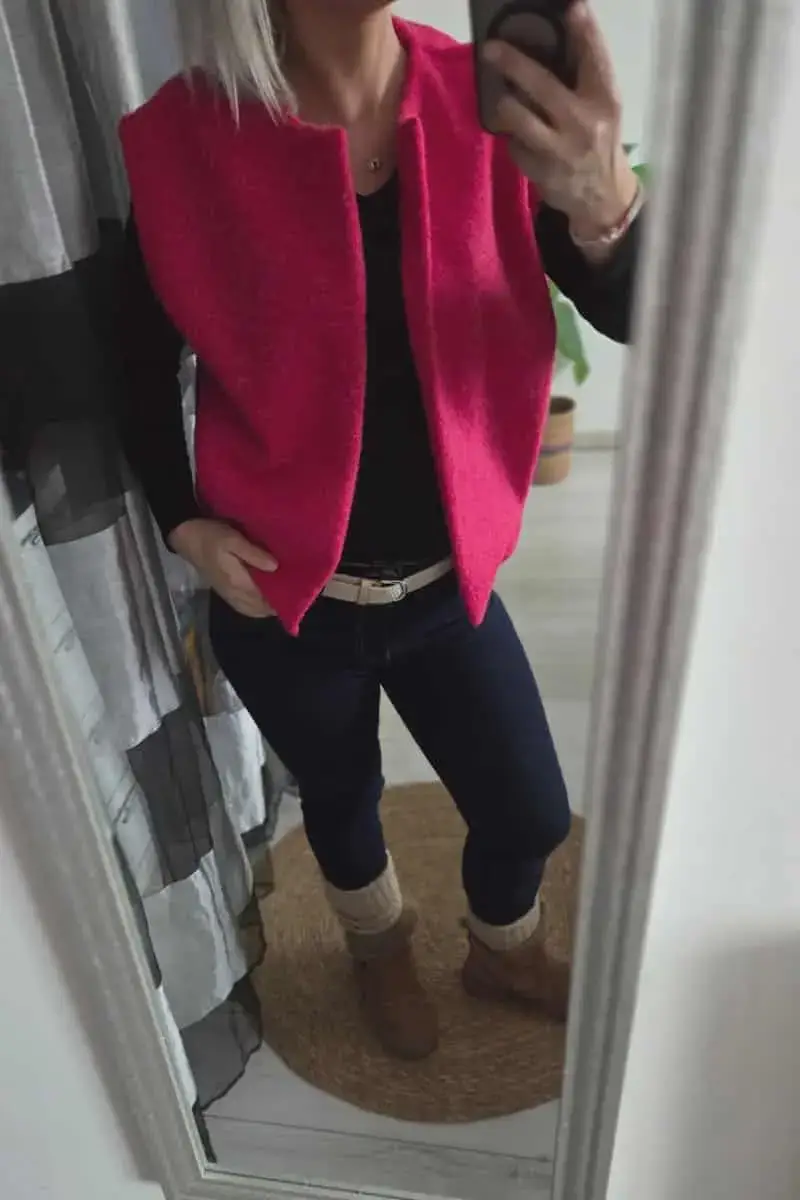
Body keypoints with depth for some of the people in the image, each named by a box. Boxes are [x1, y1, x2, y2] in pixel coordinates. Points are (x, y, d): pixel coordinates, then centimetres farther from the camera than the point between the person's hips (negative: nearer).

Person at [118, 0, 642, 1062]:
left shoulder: (483, 102, -8)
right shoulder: (189, 140, -13)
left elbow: (633, 319, -16)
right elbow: (143, 363, 1)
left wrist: (602, 201, -37)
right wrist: (184, 522, -10)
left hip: (446, 584, 2)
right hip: (284, 599, -1)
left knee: (533, 814, 15)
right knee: (342, 799, 23)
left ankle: (502, 953, 53)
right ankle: (382, 951, 59)